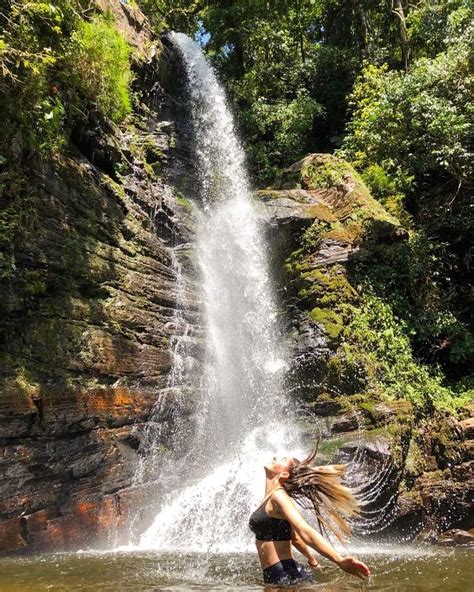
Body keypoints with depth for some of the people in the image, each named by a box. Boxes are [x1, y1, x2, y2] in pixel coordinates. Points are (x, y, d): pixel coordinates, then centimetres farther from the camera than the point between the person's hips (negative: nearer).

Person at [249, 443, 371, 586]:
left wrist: (340, 561, -40)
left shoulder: (278, 496, -15)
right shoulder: (272, 499, 13)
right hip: (276, 576, 9)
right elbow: (295, 538, 25)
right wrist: (311, 559, 38)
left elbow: (305, 531, -28)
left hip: (287, 577, -9)